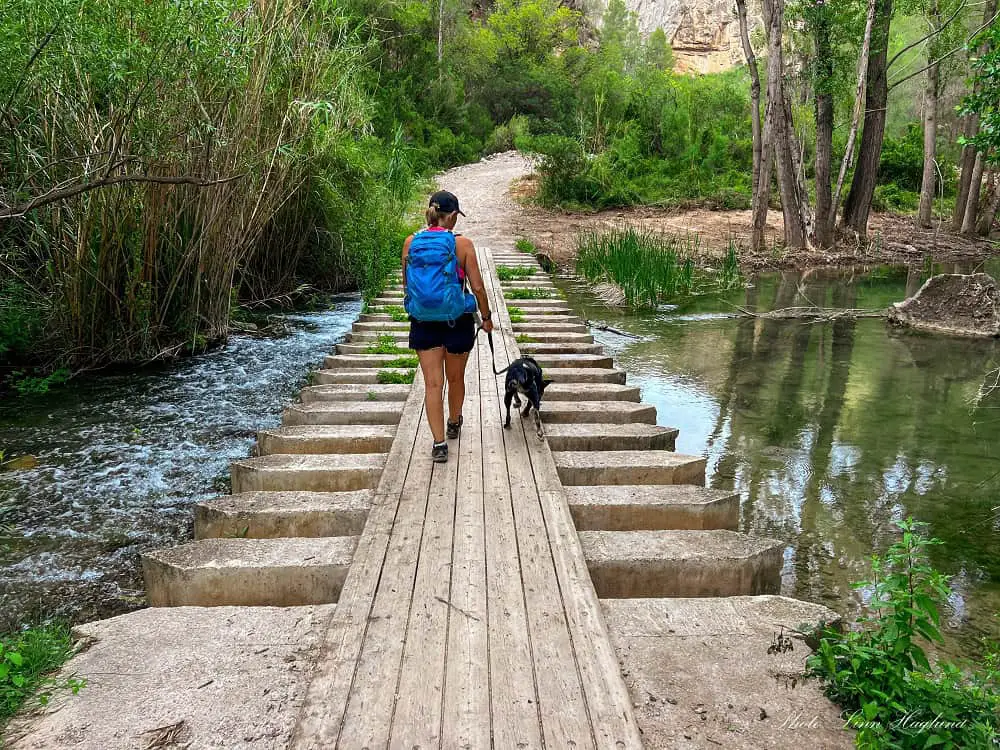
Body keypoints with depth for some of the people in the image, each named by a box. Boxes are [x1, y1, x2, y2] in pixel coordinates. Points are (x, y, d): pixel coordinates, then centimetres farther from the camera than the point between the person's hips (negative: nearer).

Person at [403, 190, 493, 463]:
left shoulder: (411, 242, -2)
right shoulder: (462, 244, -10)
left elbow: (406, 286, 6)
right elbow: (477, 287, -8)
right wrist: (487, 318, 6)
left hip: (423, 321, 1)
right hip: (457, 321, -1)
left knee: (433, 383, 3)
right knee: (455, 378, 20)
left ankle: (439, 443, -1)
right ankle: (453, 424, 41)